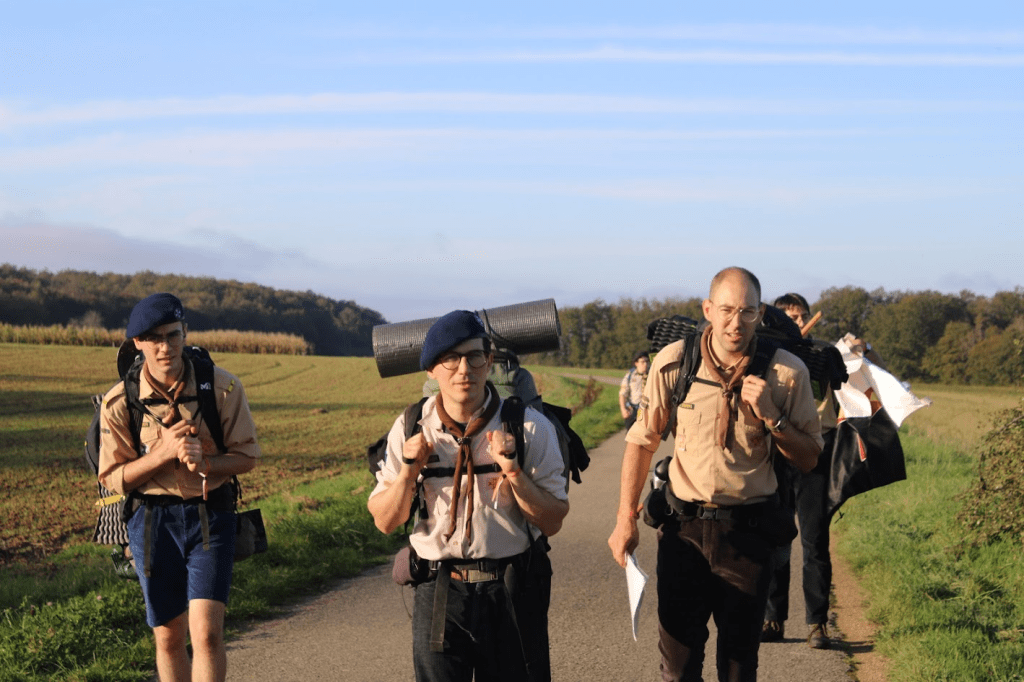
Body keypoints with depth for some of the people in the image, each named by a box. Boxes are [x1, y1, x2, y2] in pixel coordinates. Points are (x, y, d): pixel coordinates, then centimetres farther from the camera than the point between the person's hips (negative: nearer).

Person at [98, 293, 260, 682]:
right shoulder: (119, 403, -6)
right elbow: (113, 478, -2)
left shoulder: (223, 388, -7)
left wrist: (205, 462, -20)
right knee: (169, 638, 10)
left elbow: (247, 457, 0)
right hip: (152, 519, 1)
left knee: (207, 633, -14)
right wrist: (164, 452, -18)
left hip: (211, 514, -1)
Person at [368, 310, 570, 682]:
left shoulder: (530, 427, -5)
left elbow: (552, 522, -4)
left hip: (513, 595, -1)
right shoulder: (410, 430, 0)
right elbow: (385, 522, 4)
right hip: (438, 592, 1)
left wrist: (514, 472, -18)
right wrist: (408, 471, -12)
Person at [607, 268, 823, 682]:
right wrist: (625, 519, 2)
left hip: (749, 530, 0)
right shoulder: (674, 362, -5)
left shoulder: (787, 372, -6)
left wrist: (771, 416, -17)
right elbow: (642, 441, 5)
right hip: (684, 524, 0)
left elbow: (809, 459, 0)